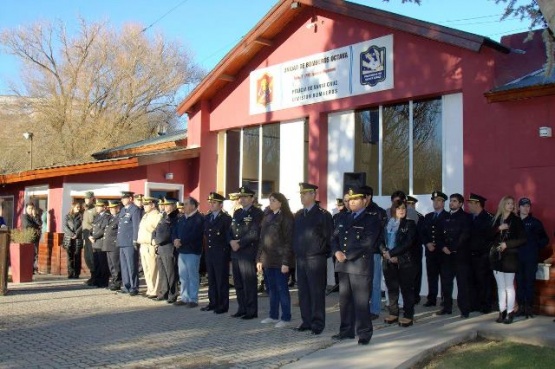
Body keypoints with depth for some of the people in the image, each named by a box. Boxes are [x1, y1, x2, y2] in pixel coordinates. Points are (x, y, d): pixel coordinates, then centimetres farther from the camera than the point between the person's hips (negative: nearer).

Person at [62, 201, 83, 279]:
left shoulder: (81, 216, 8)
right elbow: (65, 226, 1)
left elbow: (82, 226, -2)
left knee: (77, 256, -3)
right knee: (70, 257, -1)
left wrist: (76, 234, -14)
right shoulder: (67, 216, 11)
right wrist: (71, 234, -12)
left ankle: (76, 274, 0)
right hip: (69, 239, 1)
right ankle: (70, 273, 1)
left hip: (78, 239, -1)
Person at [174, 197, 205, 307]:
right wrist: (175, 240, -7)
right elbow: (175, 231, 14)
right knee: (183, 276, 11)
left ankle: (193, 299, 5)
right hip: (181, 251, 8)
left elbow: (194, 234, -19)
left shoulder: (199, 218, -9)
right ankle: (184, 298, 20)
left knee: (192, 276, -2)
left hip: (192, 251, -8)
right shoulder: (181, 218, 17)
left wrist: (181, 241, -18)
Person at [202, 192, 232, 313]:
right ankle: (213, 302, 21)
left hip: (221, 253, -7)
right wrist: (207, 245, 10)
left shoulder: (226, 218, -8)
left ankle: (223, 305, 7)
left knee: (222, 280, 0)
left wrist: (225, 250, -11)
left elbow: (229, 236, -10)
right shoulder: (207, 217, 13)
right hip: (209, 252, 7)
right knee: (211, 279, 12)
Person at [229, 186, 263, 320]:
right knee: (238, 283, 11)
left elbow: (254, 233, -15)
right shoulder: (237, 213, 18)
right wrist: (231, 241, -4)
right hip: (236, 253, 7)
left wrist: (240, 243, -14)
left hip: (248, 253, -7)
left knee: (249, 284, -3)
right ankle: (242, 309, 22)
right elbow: (231, 230, 16)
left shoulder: (257, 213, -5)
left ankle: (252, 311, 5)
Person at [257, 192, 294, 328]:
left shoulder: (286, 218, -6)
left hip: (280, 259, -6)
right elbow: (262, 239, 14)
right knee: (271, 289, 12)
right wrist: (259, 259, 9)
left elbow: (289, 241, -11)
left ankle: (286, 318, 8)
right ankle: (273, 316, 21)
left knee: (282, 289, -1)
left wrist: (285, 262, -17)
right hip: (267, 259, 6)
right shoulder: (267, 217, 14)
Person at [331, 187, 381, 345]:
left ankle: (364, 333, 7)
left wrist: (347, 255, -15)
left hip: (361, 265, -6)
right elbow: (334, 237, 13)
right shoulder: (343, 218, 17)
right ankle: (346, 330, 22)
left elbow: (367, 243, -14)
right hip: (343, 265, 6)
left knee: (361, 301, -3)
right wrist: (337, 252, -7)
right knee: (344, 300, 11)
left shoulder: (372, 219, -4)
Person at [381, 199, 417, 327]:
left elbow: (408, 243, -11)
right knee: (392, 288, 8)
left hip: (405, 261, -3)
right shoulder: (387, 224, 9)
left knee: (407, 288, 1)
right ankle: (393, 313, 20)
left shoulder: (410, 223, -2)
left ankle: (408, 316, 8)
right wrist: (386, 253, -11)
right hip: (389, 261, 4)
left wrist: (391, 253, -13)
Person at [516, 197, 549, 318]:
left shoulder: (535, 222, 3)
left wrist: (536, 248, 1)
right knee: (519, 282, 4)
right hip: (517, 257, 2)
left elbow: (545, 239, 5)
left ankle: (529, 308, 6)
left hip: (531, 258, -2)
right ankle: (521, 307, 12)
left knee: (529, 282, -1)